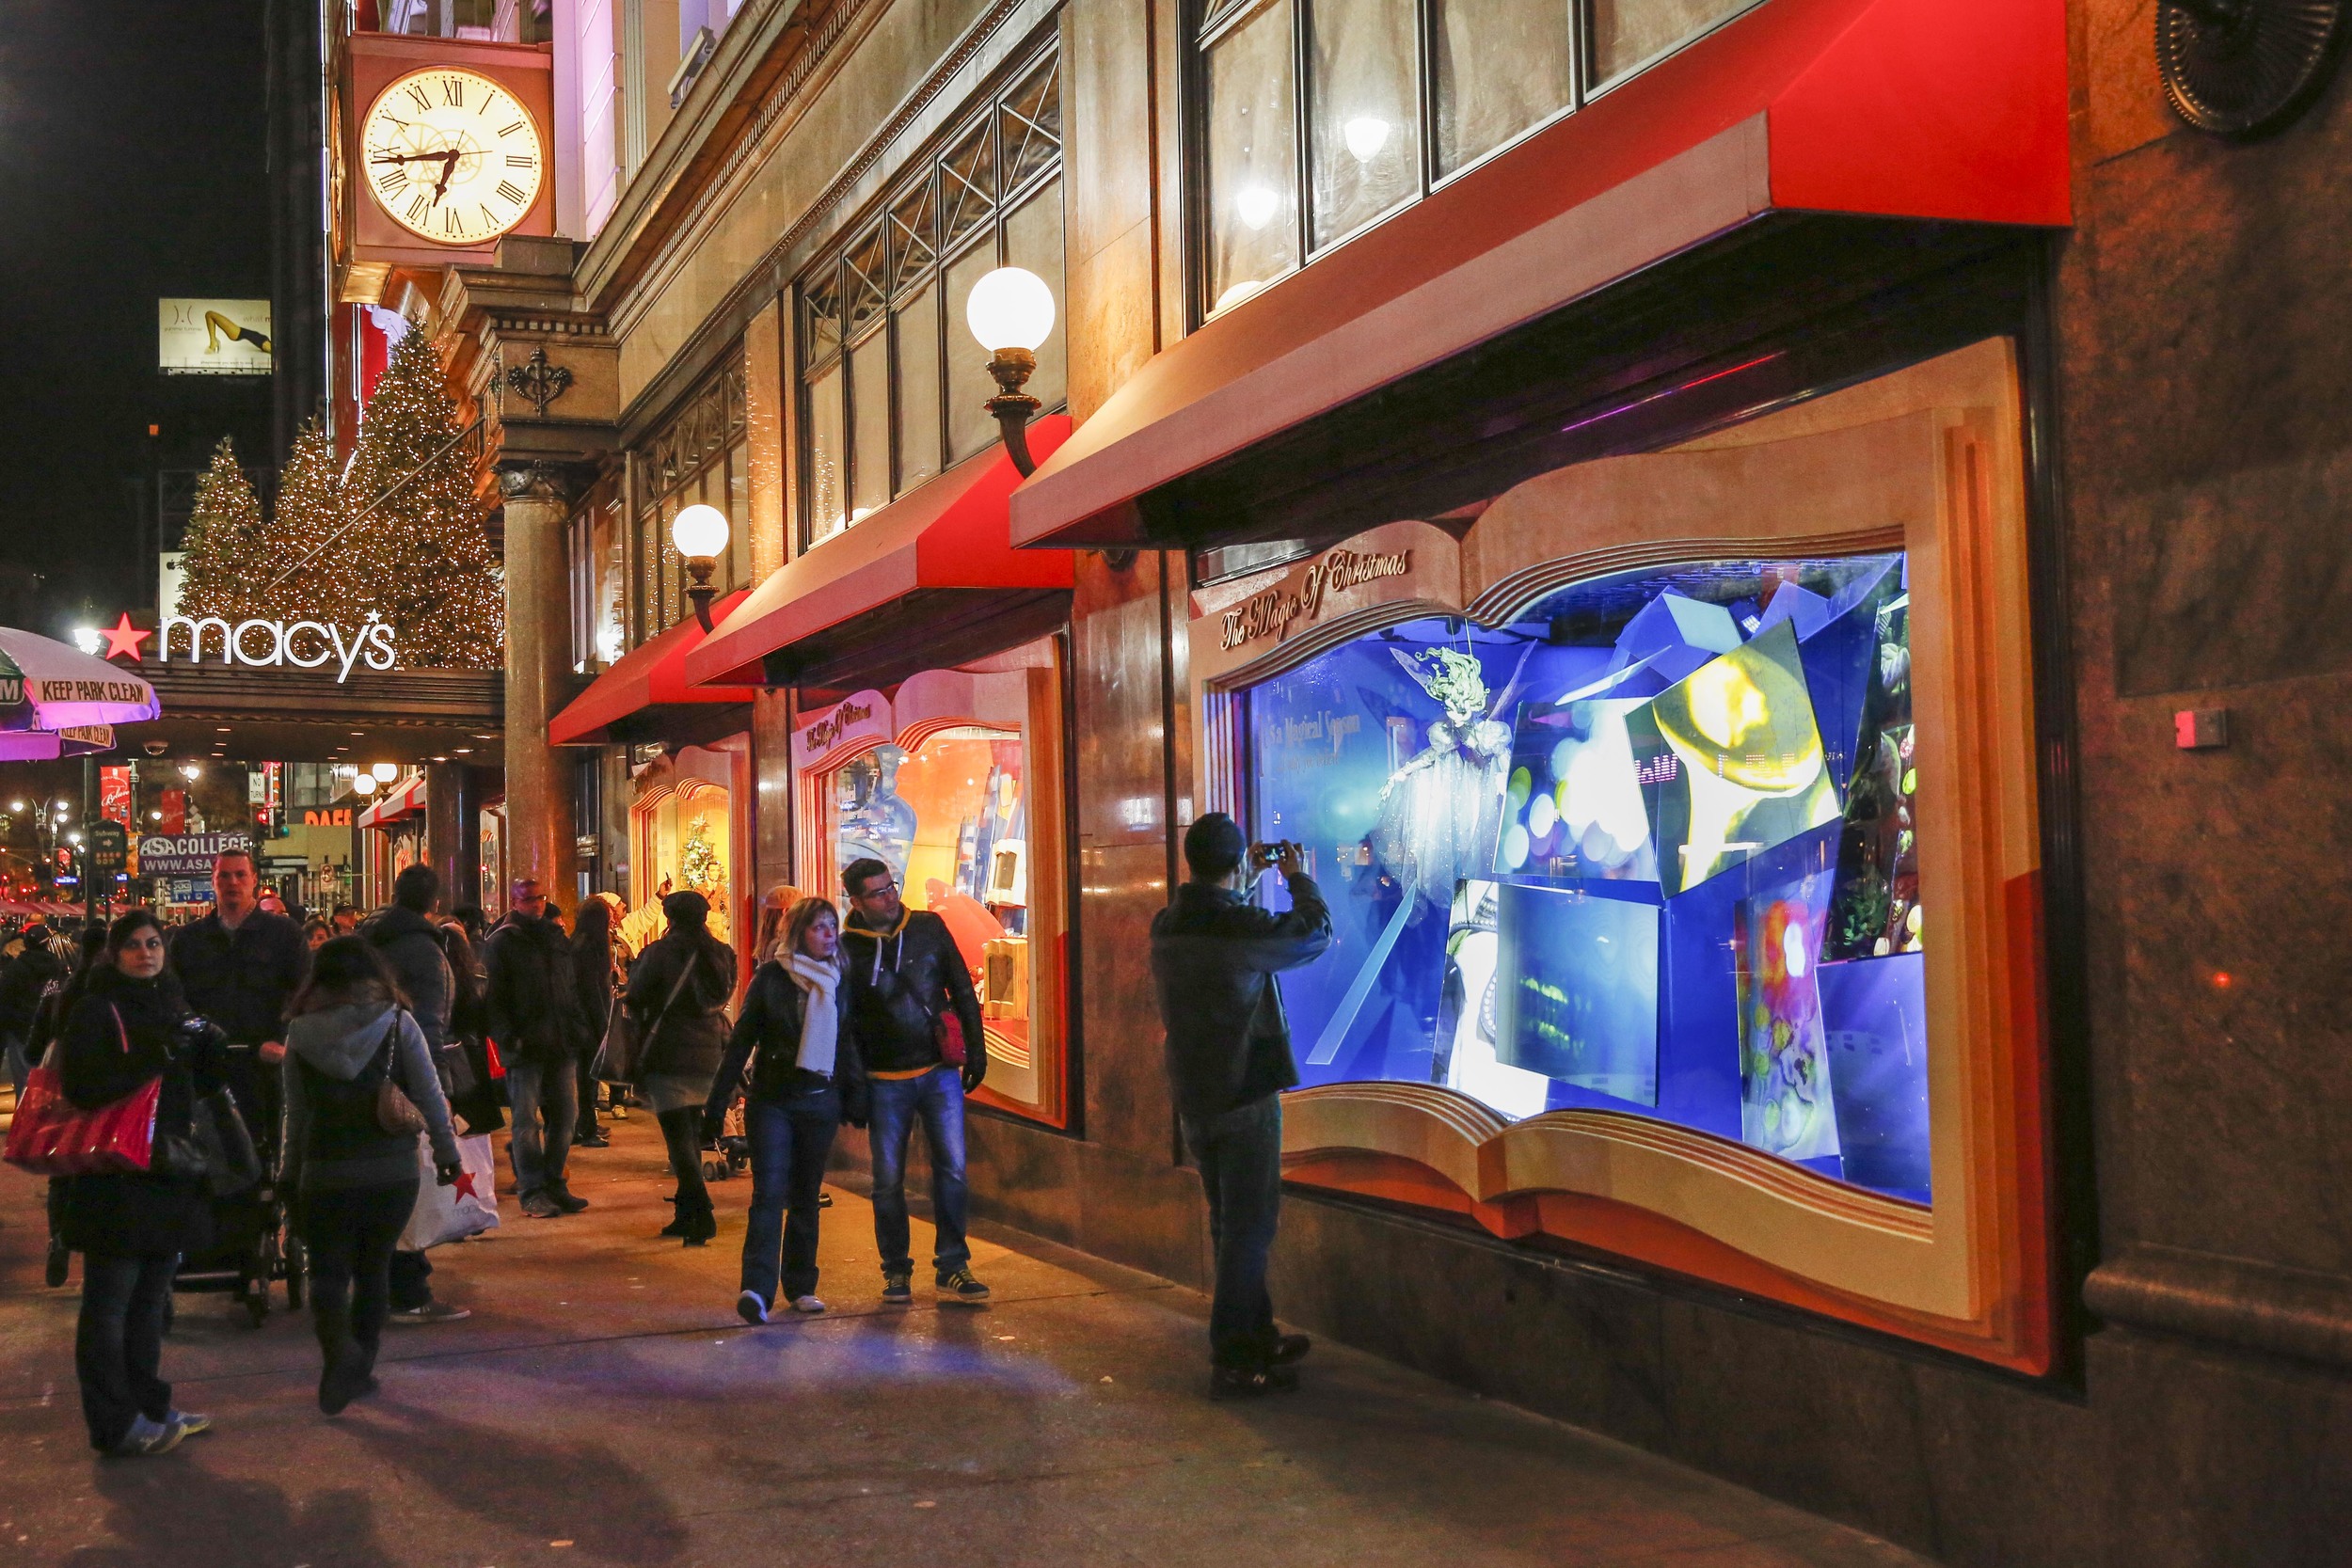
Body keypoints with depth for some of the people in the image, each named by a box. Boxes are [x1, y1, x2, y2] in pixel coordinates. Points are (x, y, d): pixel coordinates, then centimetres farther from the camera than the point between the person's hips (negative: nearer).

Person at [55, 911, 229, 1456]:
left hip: (167, 1173, 7)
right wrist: (151, 1057, -28)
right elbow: (82, 1088, -19)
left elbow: (200, 1083, 16)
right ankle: (115, 1424, 5)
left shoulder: (171, 1004, 13)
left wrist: (208, 1048, -5)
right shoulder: (95, 1011, -9)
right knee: (109, 1303, -1)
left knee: (150, 1297, 16)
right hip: (114, 1179, -7)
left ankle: (149, 1406, 25)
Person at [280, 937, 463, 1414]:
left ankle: (339, 1347, -22)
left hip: (324, 1176, 0)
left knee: (328, 1273, 4)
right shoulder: (398, 1024, -4)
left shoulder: (301, 1034, -1)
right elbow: (430, 1096, -2)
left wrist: (289, 1173, 13)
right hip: (393, 1173, 1)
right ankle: (360, 1368, 20)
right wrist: (447, 1152, 8)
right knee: (374, 1268, 14)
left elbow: (295, 1112, 4)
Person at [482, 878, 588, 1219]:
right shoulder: (502, 941, -1)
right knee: (526, 1119, -3)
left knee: (563, 1115, 7)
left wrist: (578, 1030, 11)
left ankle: (553, 1184, 17)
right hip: (525, 1047, -6)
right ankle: (533, 1191, 2)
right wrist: (507, 1037, -17)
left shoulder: (557, 938, 17)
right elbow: (493, 996, -7)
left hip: (561, 1046, 6)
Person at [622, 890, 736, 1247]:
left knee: (679, 1138, -6)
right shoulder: (721, 955, 5)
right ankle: (686, 1216, 21)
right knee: (692, 1136, 16)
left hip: (669, 1056, -6)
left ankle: (702, 1215, -17)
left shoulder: (660, 953, -11)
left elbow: (635, 1000, -4)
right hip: (708, 1054, 6)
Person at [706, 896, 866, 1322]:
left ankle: (800, 1287, 18)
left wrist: (856, 1098, 10)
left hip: (820, 1102, 3)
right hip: (771, 1099, -3)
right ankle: (757, 1289, -20)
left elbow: (849, 1043, 14)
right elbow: (741, 1042, -2)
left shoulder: (838, 982, 7)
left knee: (805, 1198, 10)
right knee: (769, 1193, -13)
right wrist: (717, 1105, -3)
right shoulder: (770, 978, -3)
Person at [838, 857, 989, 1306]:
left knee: (952, 1170, -3)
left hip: (940, 1071, 1)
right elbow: (843, 1022, 1)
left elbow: (962, 991, 8)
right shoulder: (848, 949, -4)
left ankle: (952, 1268, 6)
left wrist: (976, 1049, 3)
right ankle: (896, 1270, 18)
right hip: (885, 1082, -1)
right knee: (888, 1180, 4)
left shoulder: (929, 927, 1)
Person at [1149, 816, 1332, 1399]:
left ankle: (1256, 1337, 29)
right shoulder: (1244, 928, -20)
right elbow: (1315, 933, -4)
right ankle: (1232, 1362, -1)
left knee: (1230, 1225, 18)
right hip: (1247, 1096, -7)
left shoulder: (1166, 928, 1)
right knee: (1248, 1227, -1)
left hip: (1193, 1099, 7)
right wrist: (1298, 878, 11)